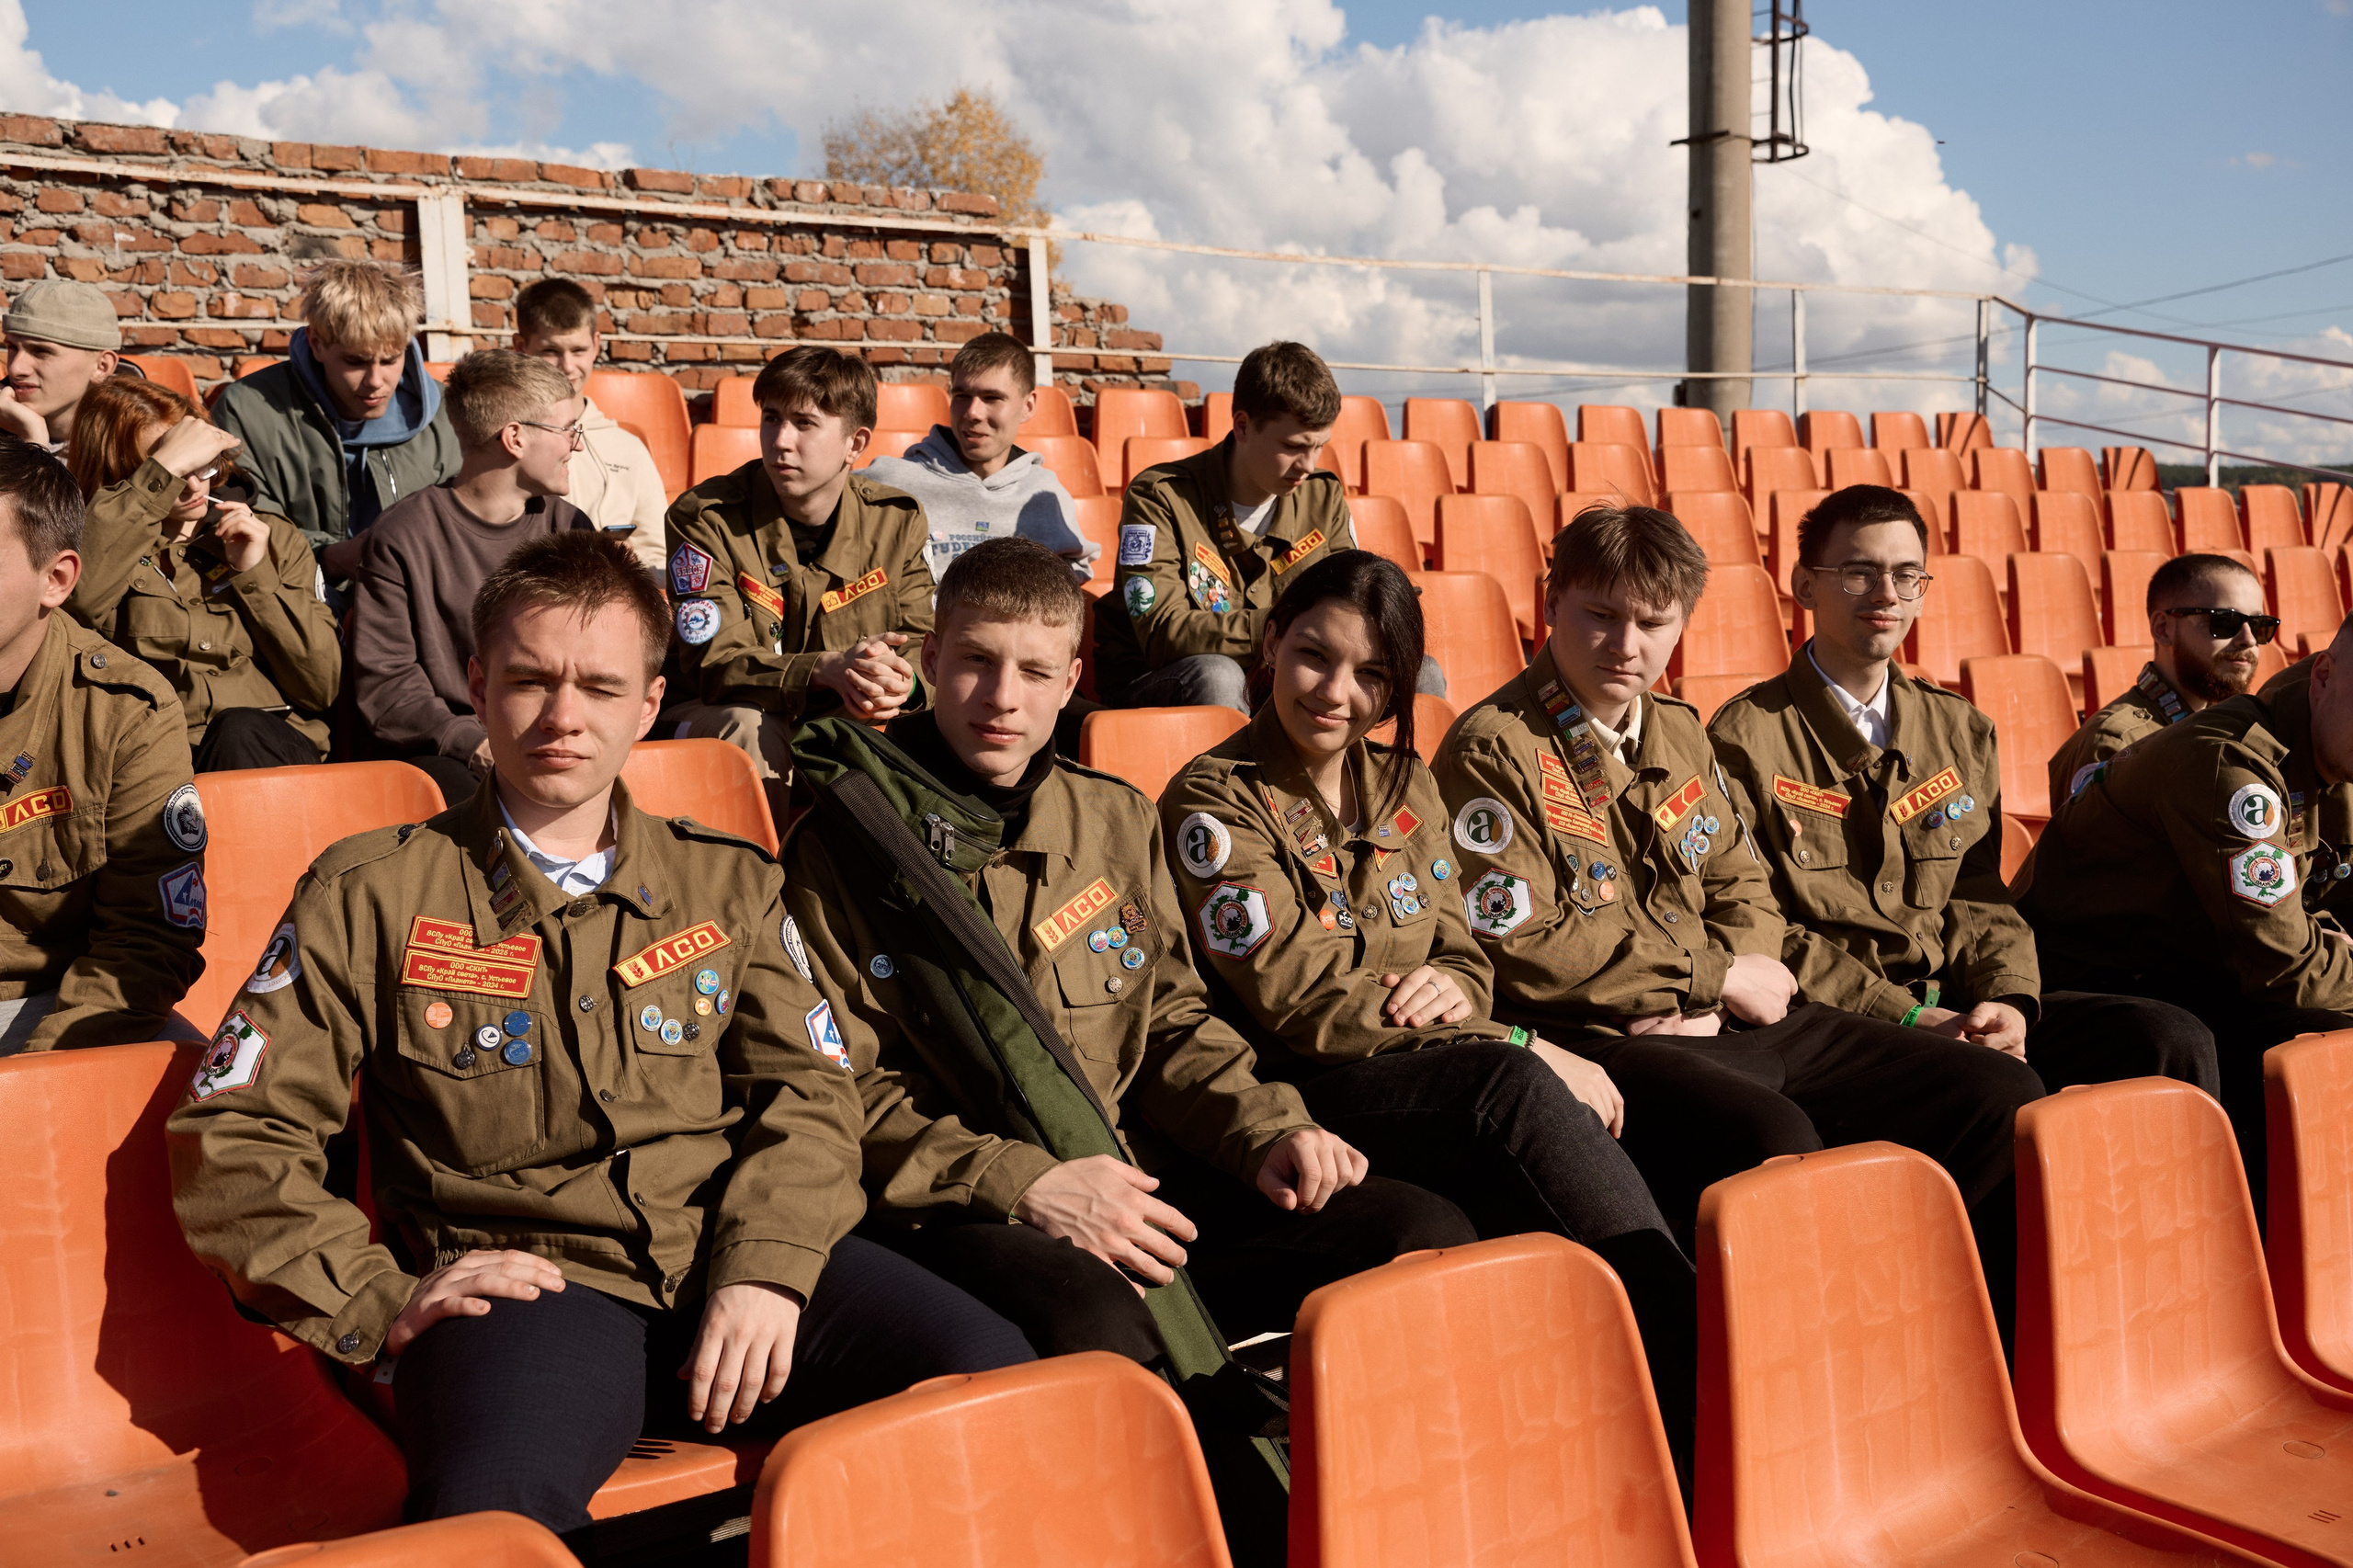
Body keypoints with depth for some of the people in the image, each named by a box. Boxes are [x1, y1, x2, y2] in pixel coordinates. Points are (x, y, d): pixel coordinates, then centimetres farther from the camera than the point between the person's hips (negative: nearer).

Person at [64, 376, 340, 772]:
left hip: (270, 751, 3)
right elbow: (75, 594, -18)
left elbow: (323, 687, 9)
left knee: (239, 731, -33)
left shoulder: (276, 539, 17)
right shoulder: (110, 542, 11)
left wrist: (256, 573, 1)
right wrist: (165, 467, -13)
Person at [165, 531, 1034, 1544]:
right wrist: (378, 1302, -5)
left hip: (734, 1261, 4)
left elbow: (807, 1090, 12)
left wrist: (766, 1267, -7)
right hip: (523, 1281, -3)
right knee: (489, 1512, -38)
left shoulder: (728, 883, 19)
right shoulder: (370, 895, 11)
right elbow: (229, 1134, 8)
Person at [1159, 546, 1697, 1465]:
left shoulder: (1406, 786, 16)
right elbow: (1296, 999, -14)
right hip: (1294, 1091, -5)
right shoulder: (1215, 800, -5)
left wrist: (1455, 984, -10)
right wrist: (1520, 1045, -17)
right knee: (1512, 1085, -34)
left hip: (1441, 1070, 6)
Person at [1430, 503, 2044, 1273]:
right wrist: (1716, 972, -8)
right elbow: (1524, 949, -15)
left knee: (2001, 1093, 2)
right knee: (1775, 1141, -37)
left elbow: (1743, 890, 19)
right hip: (1597, 1039, -8)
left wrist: (1703, 1002, -5)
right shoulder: (1490, 752, -8)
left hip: (1725, 1022, 8)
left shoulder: (1679, 733, 18)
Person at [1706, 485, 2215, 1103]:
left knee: (2173, 1042, -13)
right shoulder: (1745, 739, -3)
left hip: (1957, 1004, 6)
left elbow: (1978, 896, 14)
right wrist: (1906, 1018, -16)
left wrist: (2009, 1000, -7)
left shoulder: (1962, 733, 17)